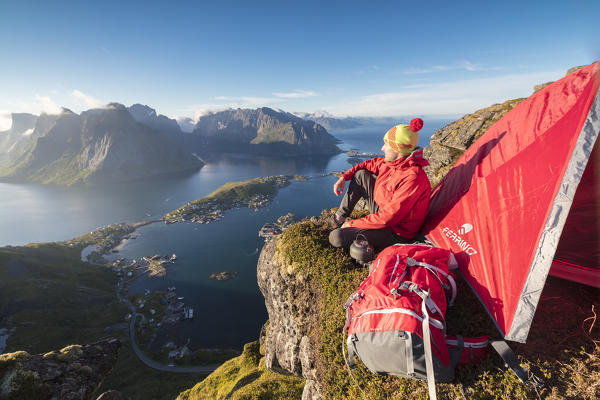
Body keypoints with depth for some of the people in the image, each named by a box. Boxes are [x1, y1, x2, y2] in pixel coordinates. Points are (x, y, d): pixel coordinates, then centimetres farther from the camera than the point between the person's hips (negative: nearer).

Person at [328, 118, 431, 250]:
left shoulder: (412, 179, -32)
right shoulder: (392, 163, -5)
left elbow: (388, 218, -30)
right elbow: (371, 164, 15)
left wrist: (353, 223, -21)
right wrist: (344, 177, 6)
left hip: (396, 233, -8)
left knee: (336, 238, -24)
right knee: (360, 174, 4)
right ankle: (340, 216, 14)